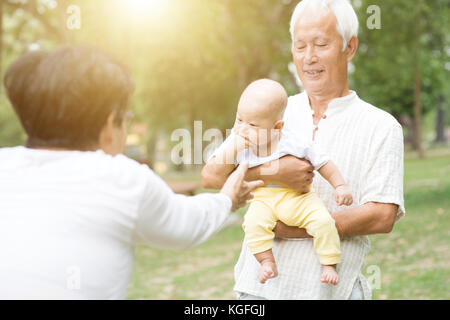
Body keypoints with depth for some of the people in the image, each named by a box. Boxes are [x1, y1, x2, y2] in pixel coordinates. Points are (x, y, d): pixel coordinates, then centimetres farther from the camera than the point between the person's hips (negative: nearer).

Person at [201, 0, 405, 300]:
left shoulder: (381, 127, 0)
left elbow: (382, 217, -10)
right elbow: (211, 175, -2)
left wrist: (293, 227, -15)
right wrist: (271, 172, -20)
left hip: (330, 289, -2)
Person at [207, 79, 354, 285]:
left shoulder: (295, 144, -13)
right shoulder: (237, 146, -4)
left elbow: (323, 163, -1)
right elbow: (214, 170, -7)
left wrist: (340, 186, -6)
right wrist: (233, 149, -20)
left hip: (297, 197, -1)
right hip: (263, 200, 1)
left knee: (323, 221, -23)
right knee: (254, 223, -30)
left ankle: (329, 265, -5)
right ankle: (268, 263, -14)